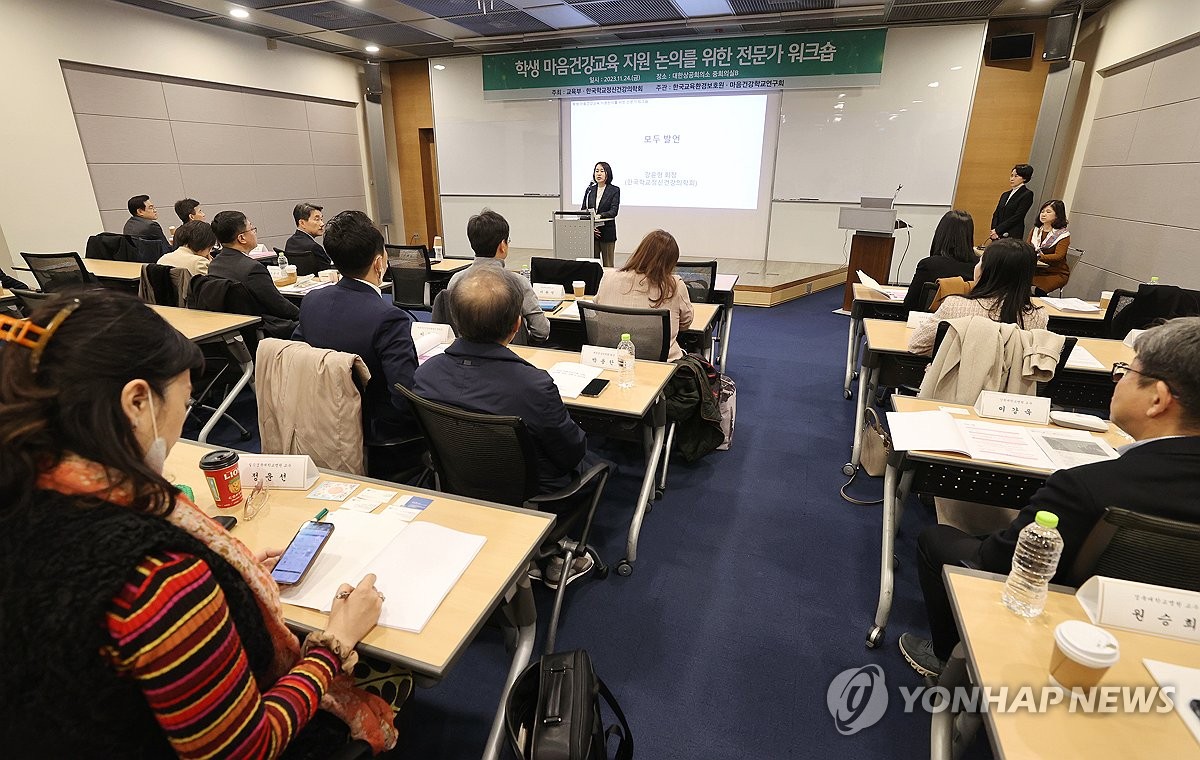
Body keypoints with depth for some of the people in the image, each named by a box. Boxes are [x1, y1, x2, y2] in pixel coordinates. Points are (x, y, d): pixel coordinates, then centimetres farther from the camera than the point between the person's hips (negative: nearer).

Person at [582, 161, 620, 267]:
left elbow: (613, 212, -10)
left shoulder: (614, 190, 0)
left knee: (608, 265, 1)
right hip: (590, 233, 3)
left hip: (607, 233, -3)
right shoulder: (589, 190, 11)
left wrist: (599, 216, -28)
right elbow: (583, 210, 7)